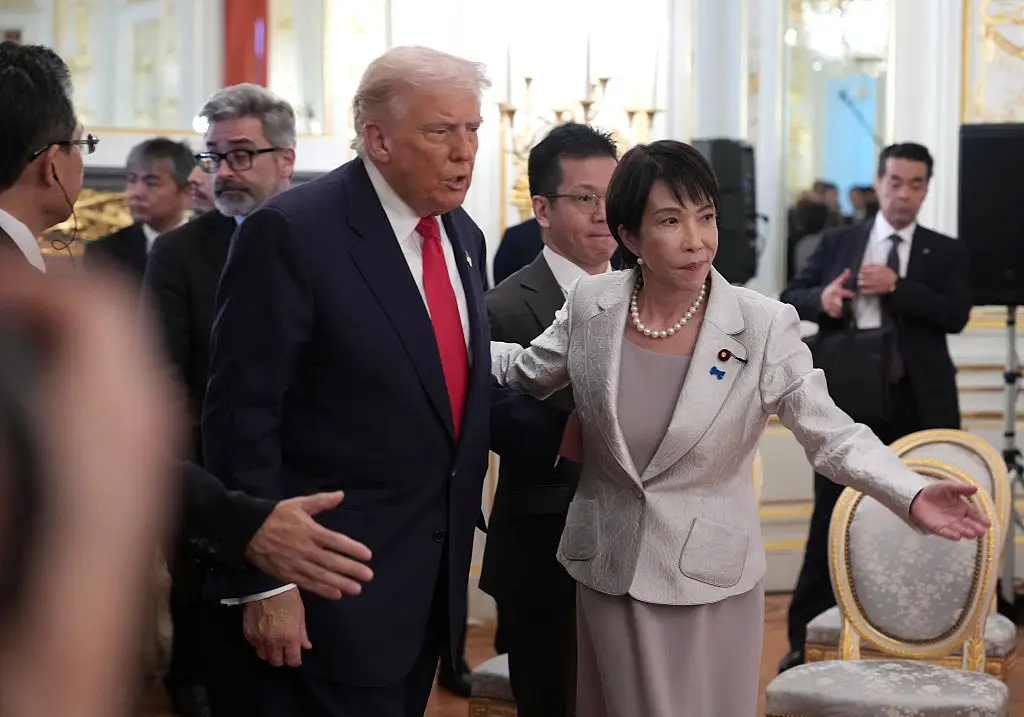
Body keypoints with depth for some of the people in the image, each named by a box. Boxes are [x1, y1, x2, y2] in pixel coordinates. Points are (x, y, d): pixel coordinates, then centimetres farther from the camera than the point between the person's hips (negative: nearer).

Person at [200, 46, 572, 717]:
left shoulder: (463, 236, 9)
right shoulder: (292, 233, -15)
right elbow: (243, 414, -16)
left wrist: (557, 429, 2)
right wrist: (263, 582, -18)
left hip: (434, 578, 7)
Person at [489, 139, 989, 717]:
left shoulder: (765, 326, -16)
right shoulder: (591, 306, -8)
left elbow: (832, 436, -13)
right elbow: (525, 372, 11)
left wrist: (912, 494, -29)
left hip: (711, 581, -2)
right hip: (606, 571, 3)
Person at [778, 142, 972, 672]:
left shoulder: (946, 252, 7)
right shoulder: (837, 243, 9)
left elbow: (956, 315, -7)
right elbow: (791, 298, 9)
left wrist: (896, 286, -17)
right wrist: (820, 299, -14)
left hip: (916, 405, 0)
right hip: (847, 398, 0)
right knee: (831, 519, 3)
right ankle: (806, 639, 8)